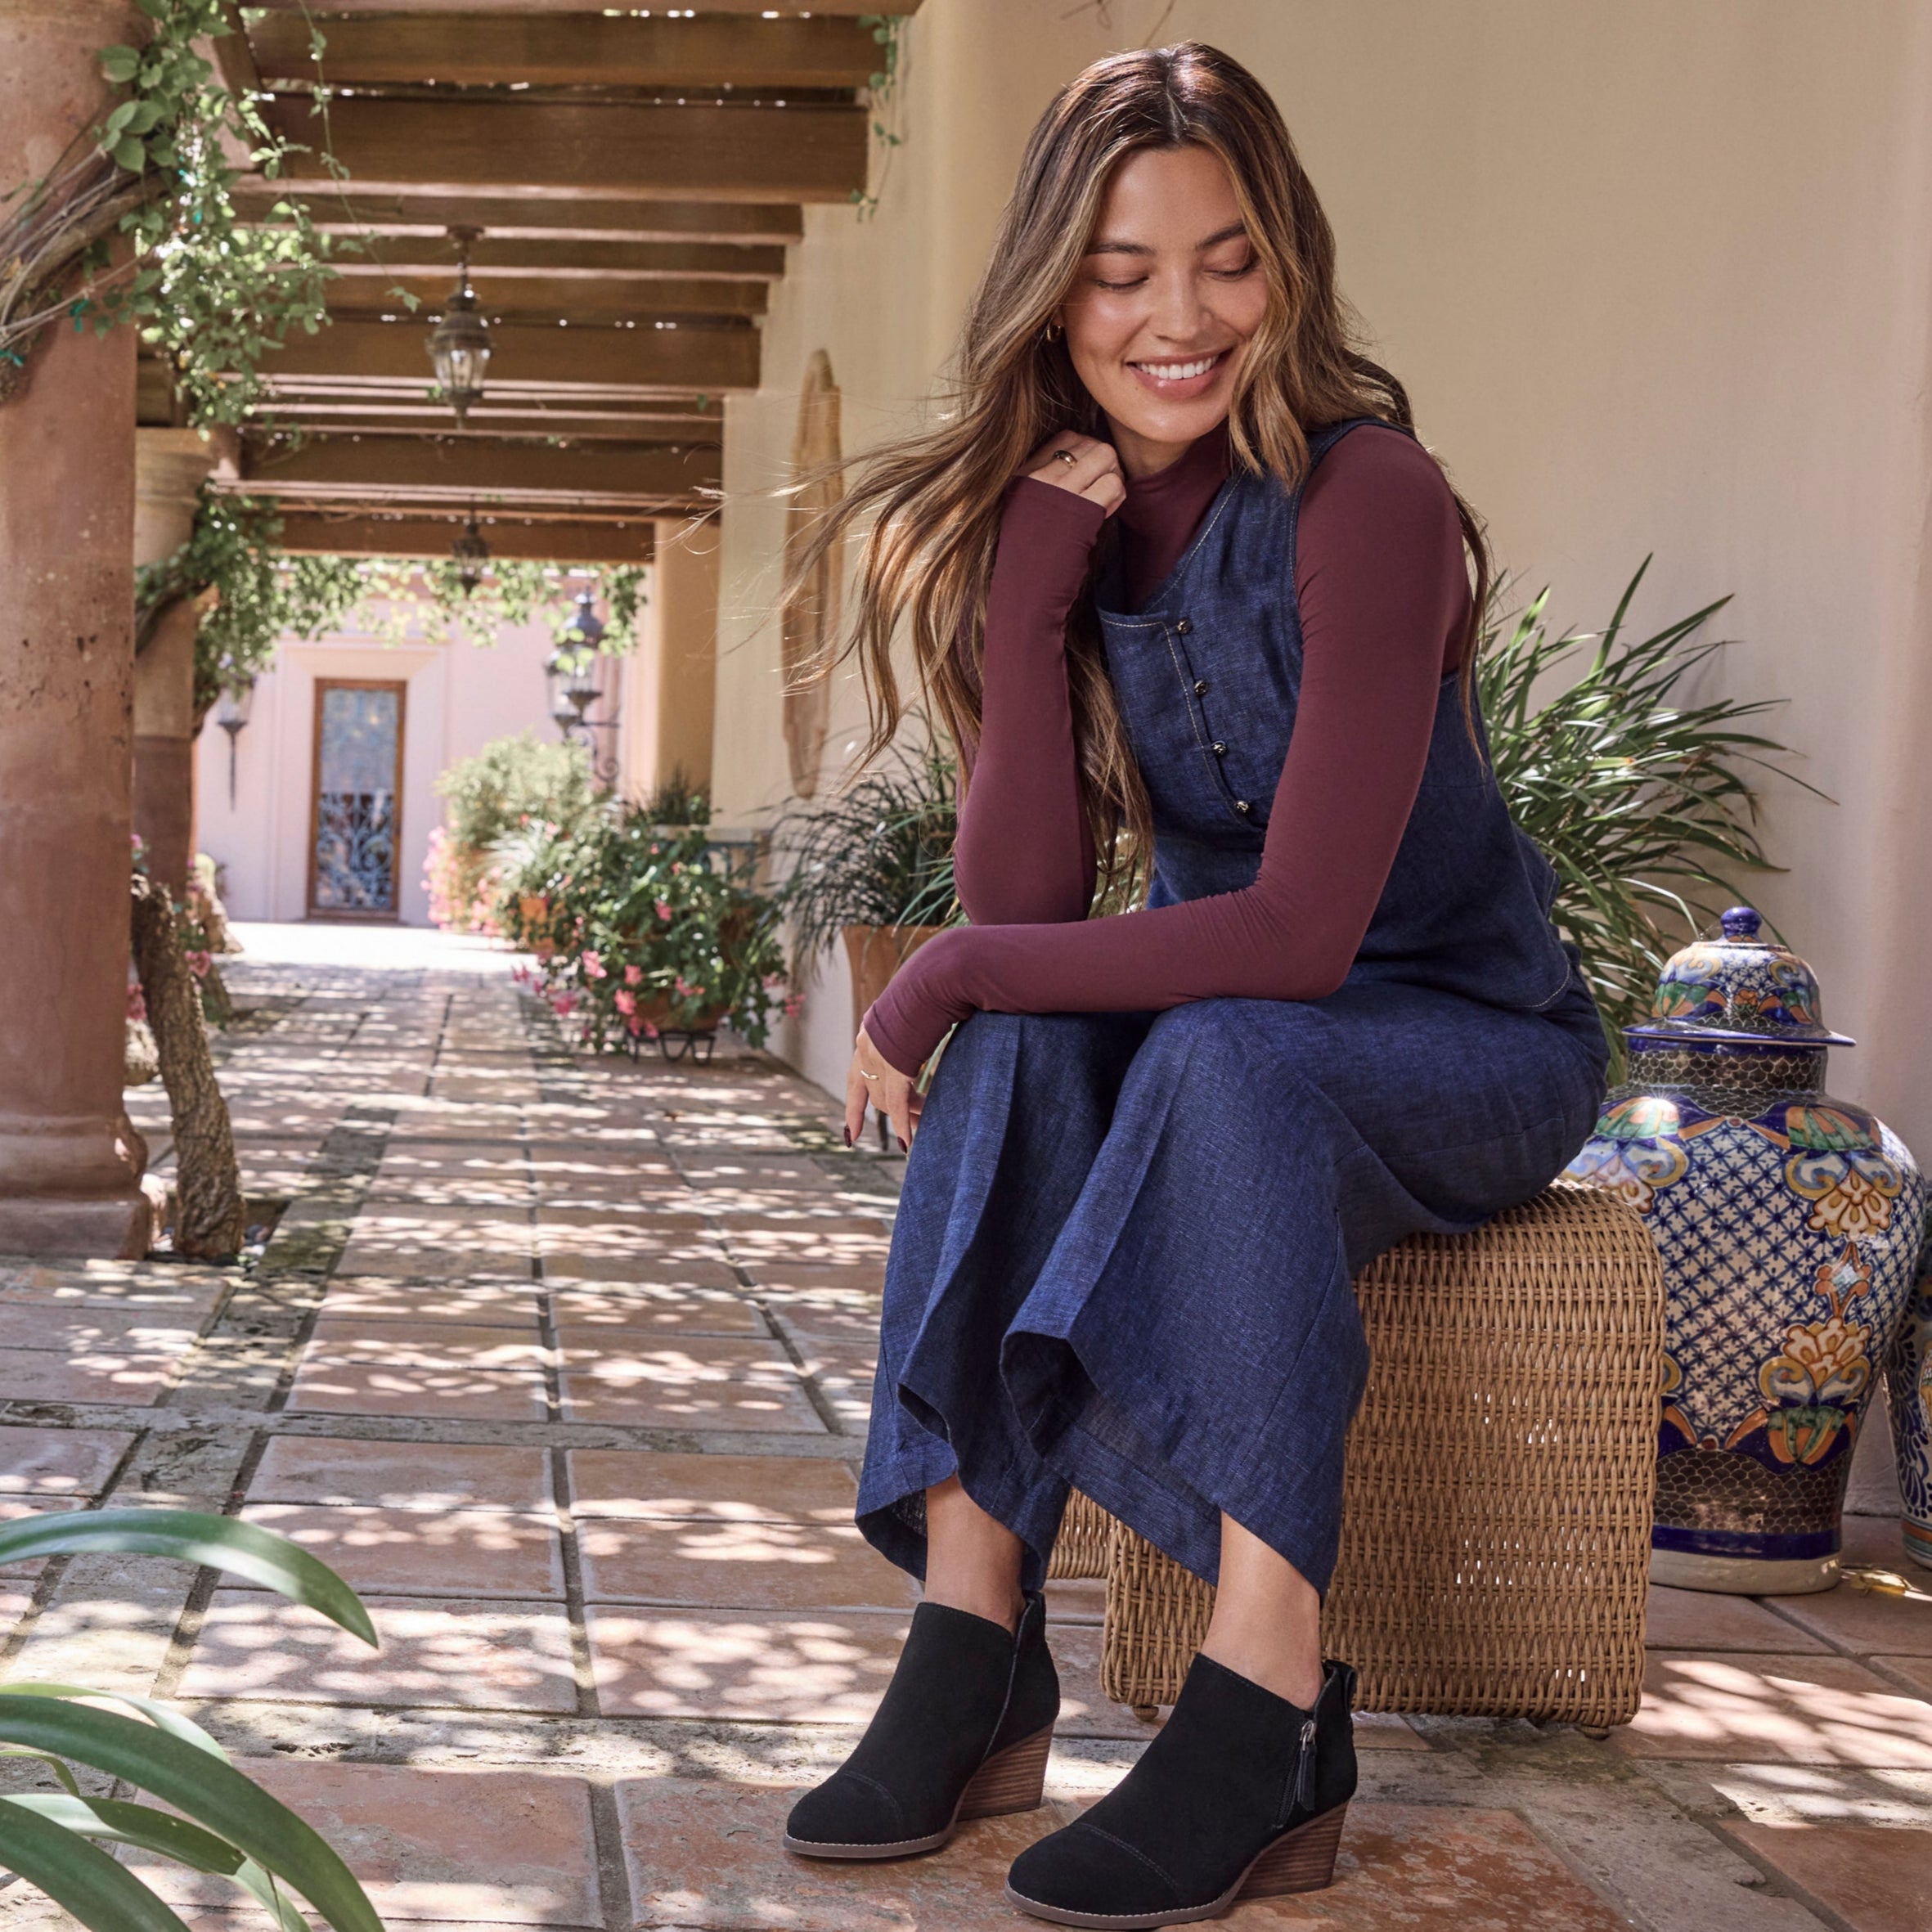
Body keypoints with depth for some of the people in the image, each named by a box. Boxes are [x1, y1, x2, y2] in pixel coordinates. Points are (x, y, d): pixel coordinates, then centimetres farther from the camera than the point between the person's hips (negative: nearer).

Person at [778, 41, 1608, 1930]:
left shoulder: (1363, 501, -22)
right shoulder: (1049, 514, -4)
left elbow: (1298, 937, -28)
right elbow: (1027, 906, -16)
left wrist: (949, 980, -22)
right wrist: (1032, 574, -24)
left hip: (1467, 1046, -5)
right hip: (1216, 1044, 5)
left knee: (1224, 1053, -34)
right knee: (1020, 1046, -25)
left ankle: (1267, 1707, -35)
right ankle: (975, 1636, -28)